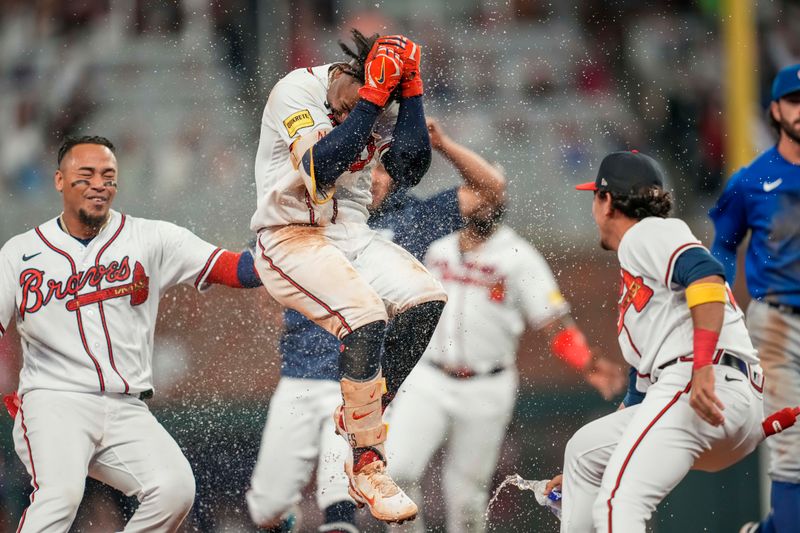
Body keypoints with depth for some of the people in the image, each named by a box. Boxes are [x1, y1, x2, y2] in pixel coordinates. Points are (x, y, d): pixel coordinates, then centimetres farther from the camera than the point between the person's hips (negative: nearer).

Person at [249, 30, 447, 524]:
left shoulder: (383, 110, 1)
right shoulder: (299, 91, -15)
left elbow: (410, 170, -12)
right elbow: (319, 171, -28)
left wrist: (411, 91, -16)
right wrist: (372, 97, -29)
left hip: (350, 233, 6)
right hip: (290, 237, -6)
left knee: (426, 299, -16)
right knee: (364, 317, -28)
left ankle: (359, 418, 1)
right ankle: (367, 468, -15)